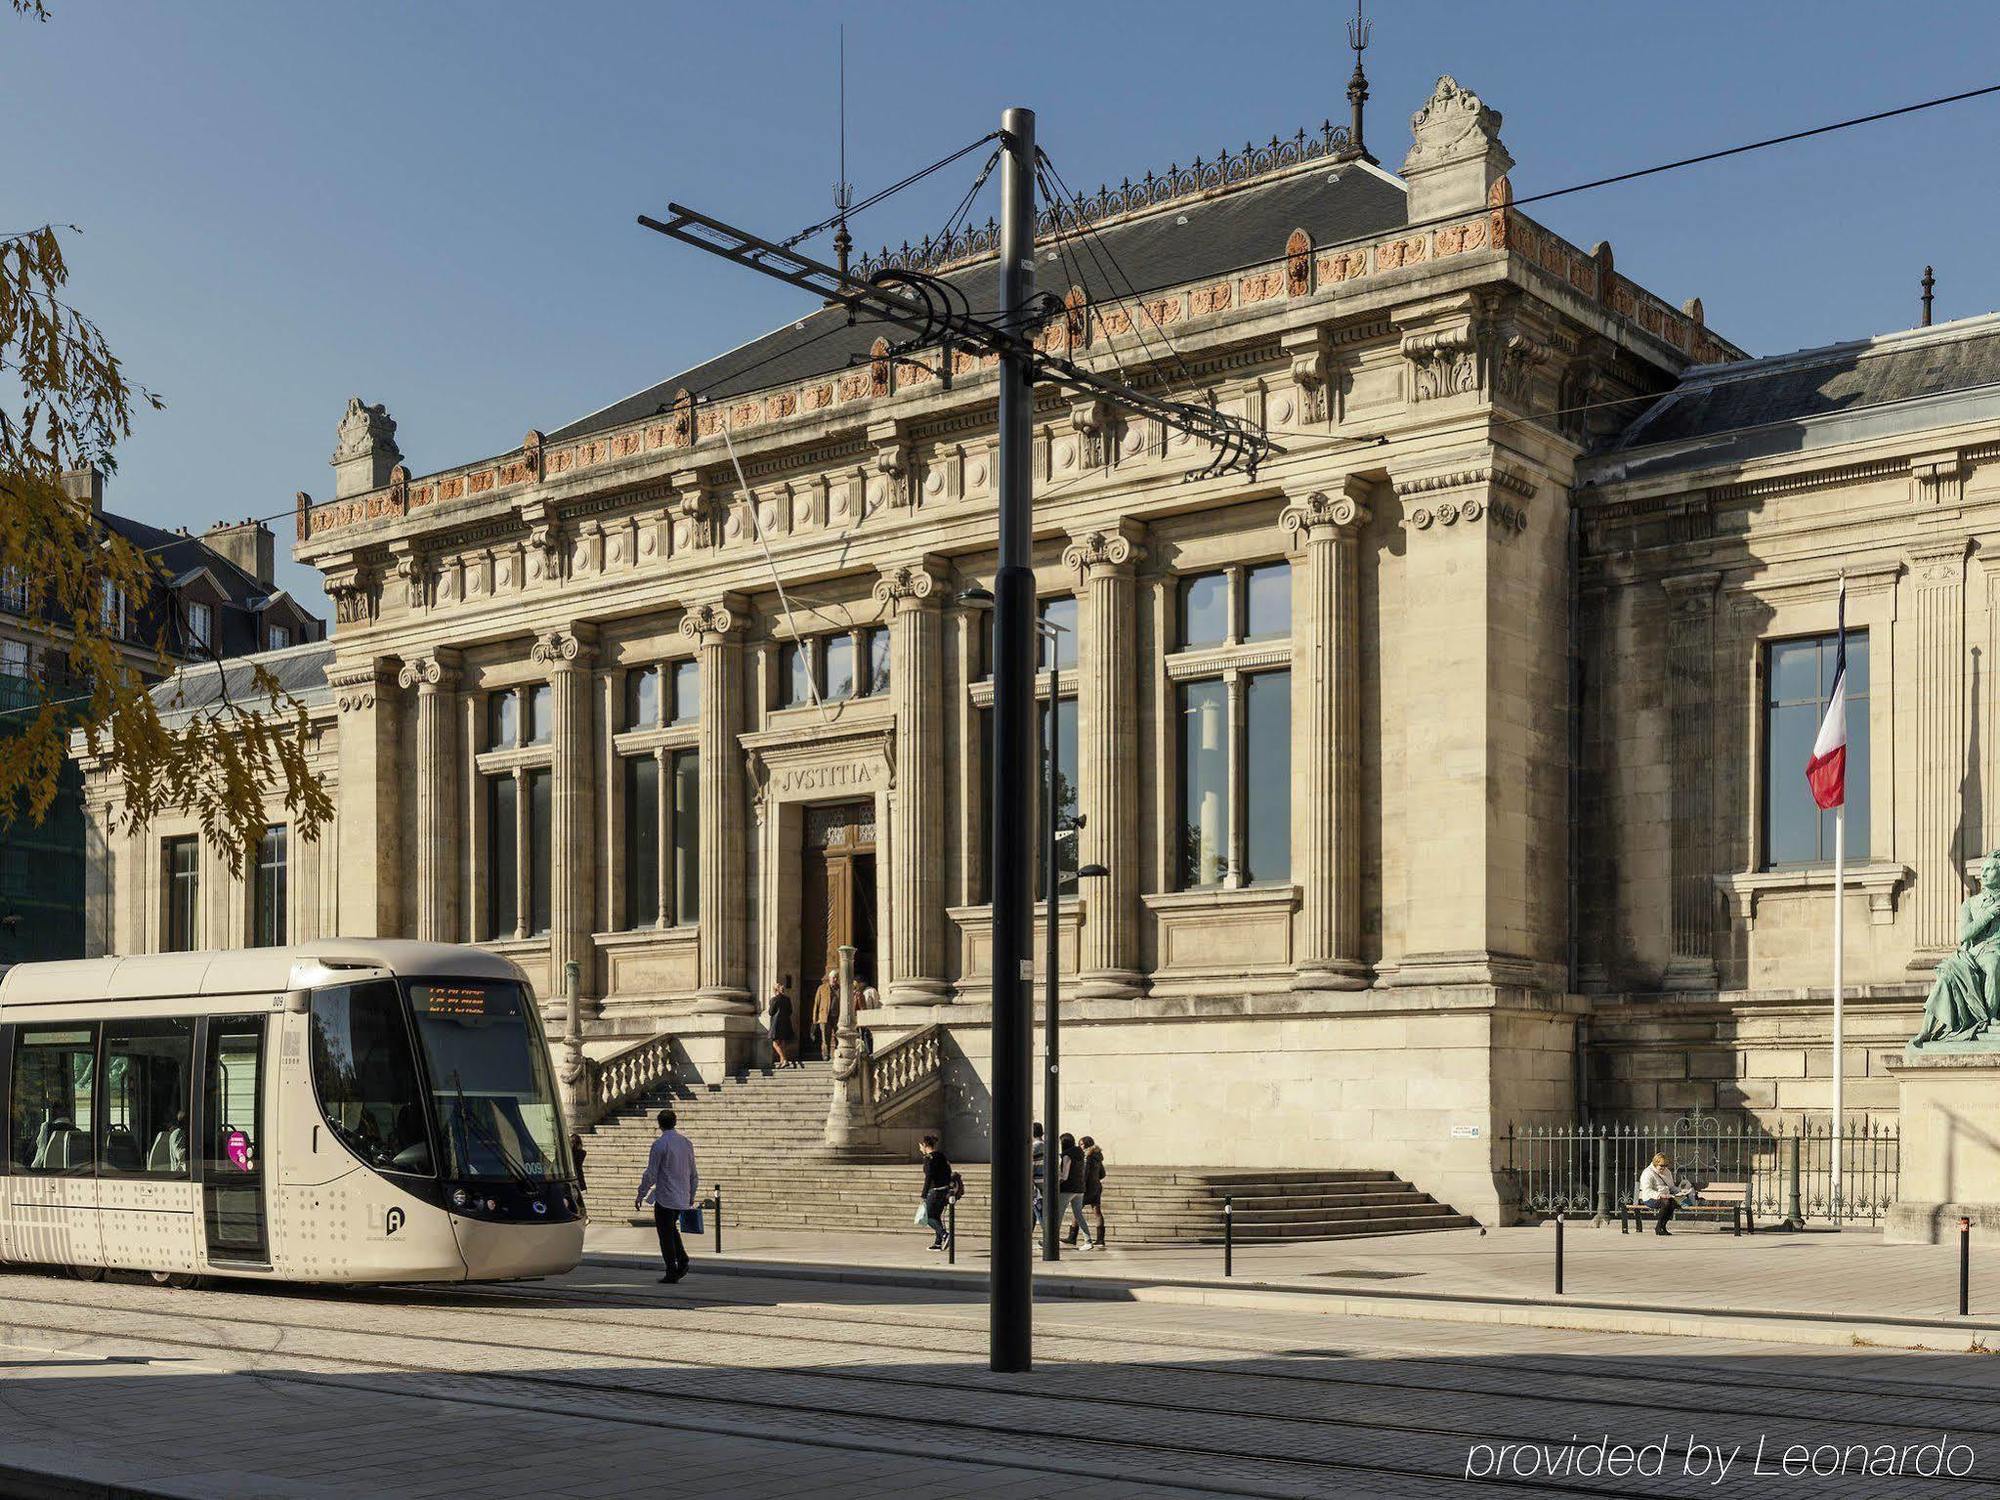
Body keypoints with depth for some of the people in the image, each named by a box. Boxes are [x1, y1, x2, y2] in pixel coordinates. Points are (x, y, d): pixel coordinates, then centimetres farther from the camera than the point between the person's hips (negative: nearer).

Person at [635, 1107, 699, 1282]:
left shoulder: (660, 1143, -12)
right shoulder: (687, 1143, 7)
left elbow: (651, 1173, -12)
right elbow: (693, 1173, 13)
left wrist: (641, 1195, -2)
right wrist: (691, 1196, 23)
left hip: (665, 1197, -6)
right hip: (682, 1198, 6)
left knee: (666, 1234, 2)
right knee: (671, 1229, 22)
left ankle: (672, 1272, 3)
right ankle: (682, 1259, 6)